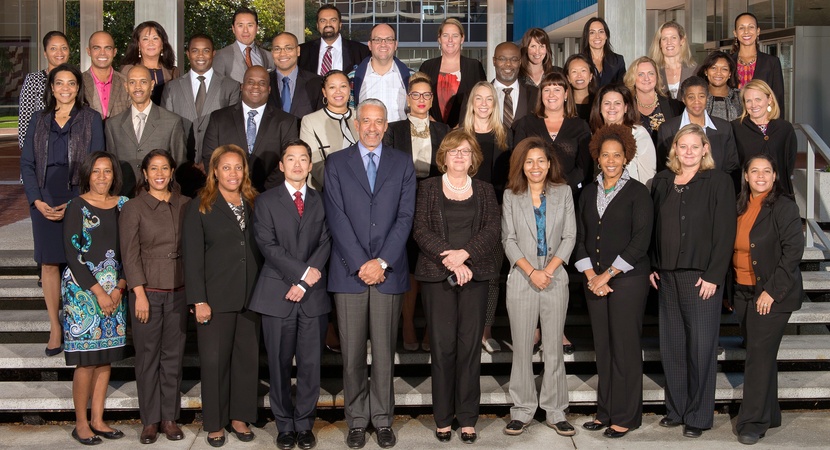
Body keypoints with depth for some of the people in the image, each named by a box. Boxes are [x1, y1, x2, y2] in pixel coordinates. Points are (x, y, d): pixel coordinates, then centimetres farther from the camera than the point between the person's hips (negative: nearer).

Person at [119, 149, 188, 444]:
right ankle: (150, 421, 14)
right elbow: (130, 254, -5)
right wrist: (140, 294, -11)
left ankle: (170, 417, 17)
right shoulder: (133, 209, -2)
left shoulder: (185, 206, 6)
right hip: (147, 291, -2)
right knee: (148, 357, 4)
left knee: (173, 356, 7)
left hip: (178, 292, 2)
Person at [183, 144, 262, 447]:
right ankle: (215, 423, 13)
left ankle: (240, 417, 19)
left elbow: (261, 248, 9)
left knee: (247, 357, 7)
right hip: (216, 297, -3)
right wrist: (199, 300, -10)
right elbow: (192, 257, -4)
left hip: (250, 296, 3)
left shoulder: (254, 204, 10)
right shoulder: (200, 207, 1)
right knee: (214, 360, 1)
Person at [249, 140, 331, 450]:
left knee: (311, 364, 3)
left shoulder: (321, 202, 12)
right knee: (279, 365, 3)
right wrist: (303, 271, -12)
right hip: (277, 295, -1)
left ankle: (304, 424, 14)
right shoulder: (266, 201, 7)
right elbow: (268, 245, -4)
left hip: (313, 295, 1)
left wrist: (304, 284, -9)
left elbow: (325, 243, 2)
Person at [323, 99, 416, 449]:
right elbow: (336, 217, -1)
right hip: (349, 271, 0)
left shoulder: (402, 163, 10)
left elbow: (405, 216, 2)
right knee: (352, 352, 3)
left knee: (384, 351, 4)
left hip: (388, 271, 0)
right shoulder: (336, 163, 7)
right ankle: (357, 420, 13)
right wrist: (360, 264, -9)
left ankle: (383, 419, 14)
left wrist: (382, 262, -9)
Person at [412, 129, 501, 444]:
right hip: (437, 276, -1)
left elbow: (492, 229, 1)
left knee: (470, 345, 0)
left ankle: (468, 418, 7)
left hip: (474, 274, 1)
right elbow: (421, 230, -2)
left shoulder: (484, 191, 14)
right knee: (443, 345, -3)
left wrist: (464, 253, -14)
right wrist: (450, 261, -13)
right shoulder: (429, 188, 9)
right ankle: (443, 418, 6)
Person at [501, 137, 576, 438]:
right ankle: (522, 410, 11)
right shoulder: (511, 196, 5)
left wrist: (548, 271, -10)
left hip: (555, 277, 0)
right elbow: (508, 240, 0)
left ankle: (555, 411, 10)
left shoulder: (563, 193, 6)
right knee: (522, 347, 3)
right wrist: (531, 272, -11)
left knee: (554, 347, 3)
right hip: (521, 278, 0)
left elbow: (569, 236, 1)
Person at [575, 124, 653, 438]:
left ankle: (625, 417, 6)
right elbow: (580, 237, 10)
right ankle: (606, 412, 16)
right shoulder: (588, 193, 12)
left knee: (625, 346, -2)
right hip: (594, 280, 5)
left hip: (628, 279, -5)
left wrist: (608, 275, -11)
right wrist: (591, 276, -4)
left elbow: (640, 241, -9)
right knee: (602, 347, 7)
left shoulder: (637, 192, -2)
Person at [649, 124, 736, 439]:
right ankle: (676, 409, 21)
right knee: (671, 345, 9)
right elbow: (652, 226, 14)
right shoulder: (662, 181, 11)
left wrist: (713, 276, -13)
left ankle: (698, 417, 10)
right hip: (667, 276, 5)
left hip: (701, 276, -5)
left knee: (701, 346, 0)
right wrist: (652, 266, 6)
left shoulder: (718, 182, -3)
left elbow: (725, 232, -8)